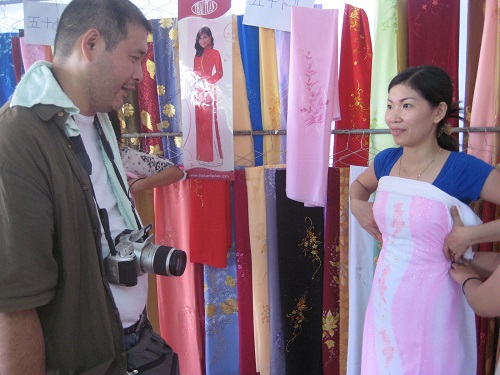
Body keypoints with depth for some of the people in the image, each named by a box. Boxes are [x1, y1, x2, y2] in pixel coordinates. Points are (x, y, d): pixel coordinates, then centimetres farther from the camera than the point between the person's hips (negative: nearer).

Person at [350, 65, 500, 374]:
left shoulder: (463, 170, -17)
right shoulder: (386, 161, -1)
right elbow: (359, 184, 20)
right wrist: (357, 205, 2)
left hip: (432, 302, -5)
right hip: (384, 298, 5)